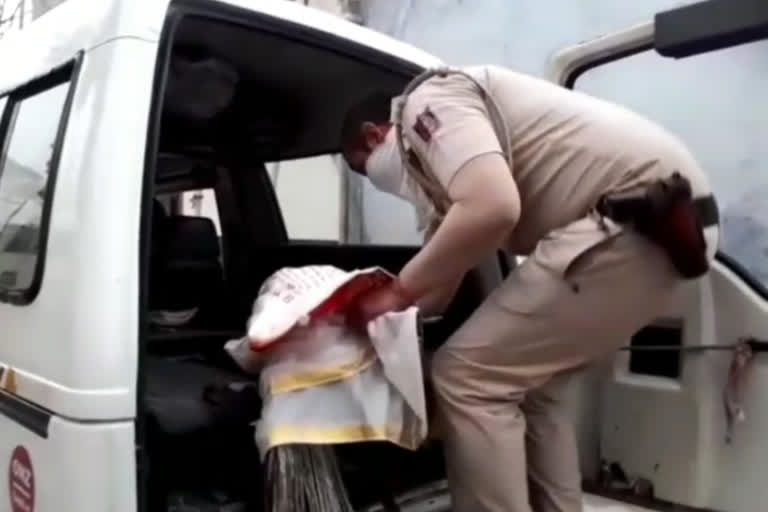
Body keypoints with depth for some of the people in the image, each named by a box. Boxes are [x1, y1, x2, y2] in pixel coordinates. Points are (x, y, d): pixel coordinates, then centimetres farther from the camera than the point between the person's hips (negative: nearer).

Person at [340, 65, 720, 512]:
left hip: (638, 219, -11)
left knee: (467, 377, -7)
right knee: (528, 381, 21)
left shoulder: (425, 105, -3)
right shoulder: (441, 138, 27)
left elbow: (491, 209, -23)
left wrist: (398, 292, -10)